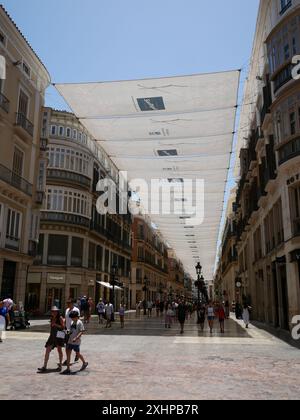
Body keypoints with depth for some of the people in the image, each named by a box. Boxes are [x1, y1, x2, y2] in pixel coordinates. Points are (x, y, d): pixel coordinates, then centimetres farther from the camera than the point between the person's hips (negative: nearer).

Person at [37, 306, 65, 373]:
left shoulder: (60, 318, -6)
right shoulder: (52, 319, 13)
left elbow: (63, 327, -12)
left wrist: (55, 324, -20)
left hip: (59, 335, -6)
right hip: (52, 335, 6)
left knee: (59, 349, 2)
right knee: (47, 350, -1)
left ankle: (60, 365, 16)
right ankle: (44, 367, 2)